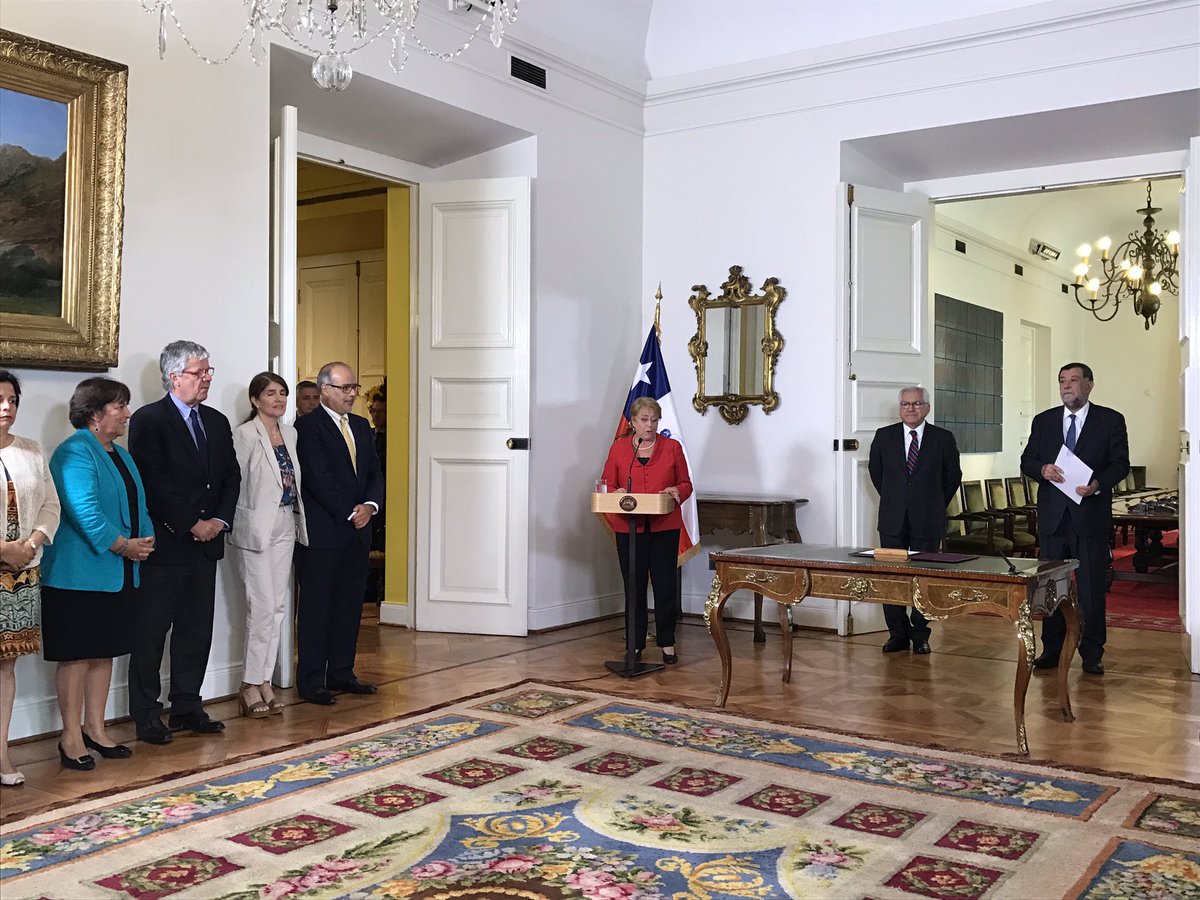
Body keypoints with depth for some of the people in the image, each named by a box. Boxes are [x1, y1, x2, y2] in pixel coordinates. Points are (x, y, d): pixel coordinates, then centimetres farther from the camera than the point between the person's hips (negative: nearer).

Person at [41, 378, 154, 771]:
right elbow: (84, 510, -22)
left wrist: (145, 539, -2)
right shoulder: (74, 452, -13)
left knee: (104, 653, 14)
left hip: (118, 575, 9)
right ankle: (71, 738, 9)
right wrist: (122, 545, -20)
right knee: (77, 656, 0)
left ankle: (95, 730, 24)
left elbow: (137, 505, 16)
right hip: (80, 573, -9)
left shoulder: (121, 455, 16)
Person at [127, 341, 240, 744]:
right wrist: (191, 524, -13)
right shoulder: (149, 420, -7)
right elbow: (153, 483, -14)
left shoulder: (217, 422, 14)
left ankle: (187, 707, 21)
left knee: (197, 630, 11)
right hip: (165, 544, -6)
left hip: (206, 543, 7)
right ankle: (146, 715, 11)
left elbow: (231, 477, 13)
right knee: (151, 632, 2)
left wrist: (219, 521, -3)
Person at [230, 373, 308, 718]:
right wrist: (245, 525, -8)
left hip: (286, 525, 7)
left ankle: (264, 680, 17)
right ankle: (250, 685, 4)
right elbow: (235, 482, -9)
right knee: (262, 607, -7)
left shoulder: (290, 433, 12)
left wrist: (298, 519, 9)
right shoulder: (245, 434, -9)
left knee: (278, 605, 9)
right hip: (257, 527, -7)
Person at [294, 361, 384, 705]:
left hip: (357, 532, 7)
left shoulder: (361, 426, 15)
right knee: (316, 608, 0)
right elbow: (319, 479, -15)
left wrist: (369, 505, -7)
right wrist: (351, 512, -14)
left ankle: (341, 673, 21)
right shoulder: (308, 427, -8)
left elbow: (374, 473, 12)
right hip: (323, 531, -7)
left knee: (350, 605, 11)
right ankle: (311, 681, 8)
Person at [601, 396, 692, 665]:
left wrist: (676, 491, -12)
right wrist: (618, 493, -13)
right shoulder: (618, 448, 6)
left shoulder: (672, 447, 5)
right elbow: (607, 485, 8)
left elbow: (686, 484, 10)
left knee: (666, 586, 0)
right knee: (634, 587, 6)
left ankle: (667, 643, 13)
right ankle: (635, 644, 16)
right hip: (629, 527, 0)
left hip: (665, 527, 0)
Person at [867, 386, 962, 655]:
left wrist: (935, 504, 12)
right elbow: (875, 471, 17)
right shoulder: (884, 436, 4)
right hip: (893, 519, 1)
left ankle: (920, 635, 15)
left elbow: (953, 476, 11)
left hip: (928, 521, -1)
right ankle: (898, 633, 13)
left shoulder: (943, 439, 0)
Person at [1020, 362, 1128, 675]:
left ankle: (1091, 654, 12)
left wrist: (1098, 485, -20)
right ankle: (1052, 650, 18)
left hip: (1091, 516, -3)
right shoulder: (1043, 421, 10)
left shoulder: (1111, 420, 2)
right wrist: (1043, 470, -14)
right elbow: (1026, 461, 9)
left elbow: (1120, 463, -2)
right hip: (1052, 517, 3)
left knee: (1092, 588, 2)